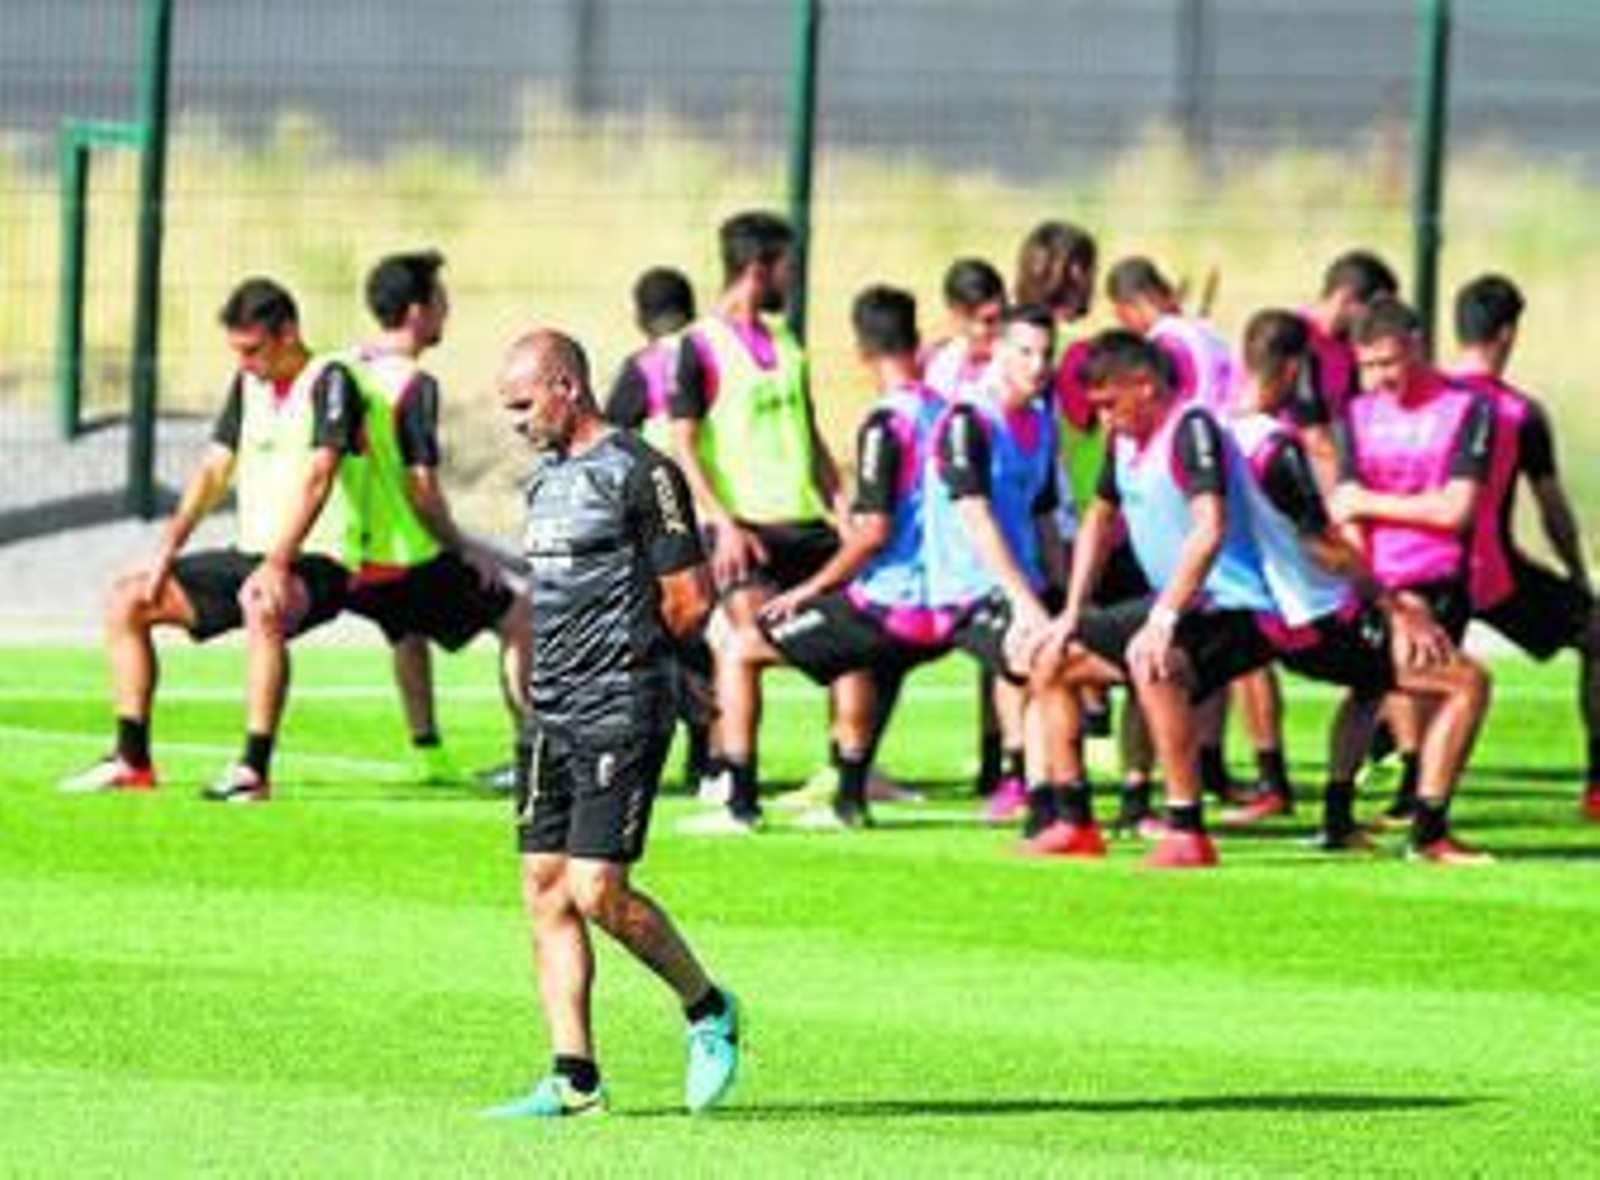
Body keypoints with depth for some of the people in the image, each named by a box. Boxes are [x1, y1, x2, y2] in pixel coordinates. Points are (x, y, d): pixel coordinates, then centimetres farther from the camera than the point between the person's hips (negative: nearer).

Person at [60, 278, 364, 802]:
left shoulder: (329, 382, -11)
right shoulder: (248, 384, 13)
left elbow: (317, 478, -22)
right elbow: (215, 470, 12)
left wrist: (278, 563, -33)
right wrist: (168, 548, -3)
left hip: (317, 562, -8)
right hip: (249, 552, 8)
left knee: (262, 607, -41)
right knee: (127, 599, 2)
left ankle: (254, 770, -40)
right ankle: (132, 761, 3)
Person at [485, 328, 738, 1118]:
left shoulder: (638, 474, -11)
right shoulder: (548, 479, 16)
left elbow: (689, 602, -11)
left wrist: (625, 660, 0)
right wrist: (539, 681, 12)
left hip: (621, 716, -9)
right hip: (552, 718, 9)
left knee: (598, 892, -12)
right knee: (545, 892, 3)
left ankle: (708, 1010, 11)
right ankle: (574, 1081, 6)